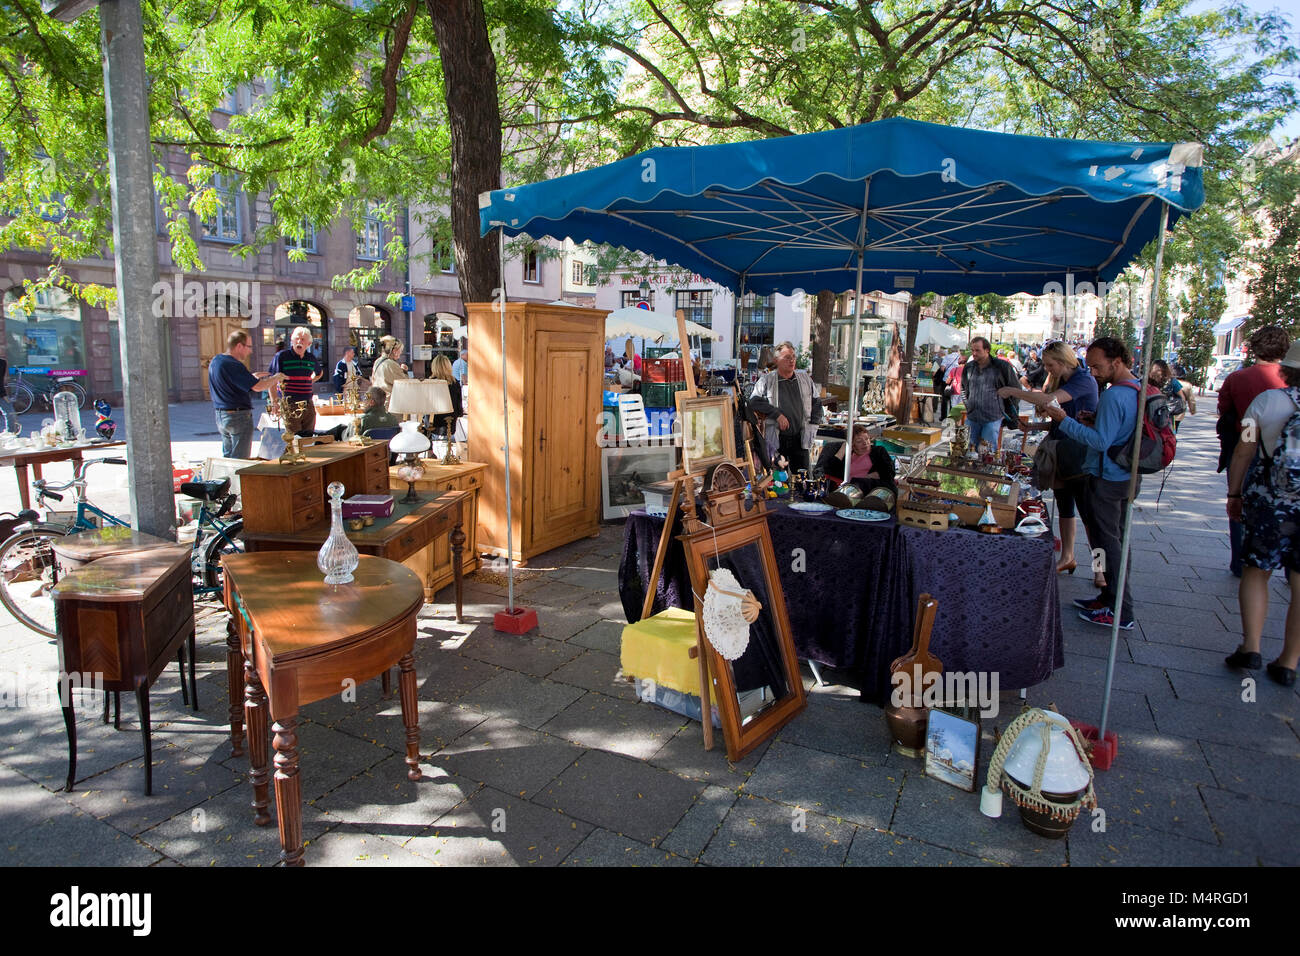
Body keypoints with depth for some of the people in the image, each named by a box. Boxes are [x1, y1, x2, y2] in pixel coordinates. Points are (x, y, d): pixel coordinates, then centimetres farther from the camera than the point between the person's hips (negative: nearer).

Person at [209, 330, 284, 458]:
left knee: (227, 456, 17)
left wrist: (252, 376, 17)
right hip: (238, 416, -9)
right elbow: (258, 387, -24)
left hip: (220, 415, 9)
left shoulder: (215, 361, 10)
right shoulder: (233, 365, -20)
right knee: (240, 461, -2)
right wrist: (275, 378, -8)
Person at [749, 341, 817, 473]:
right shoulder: (767, 380, -1)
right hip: (776, 439, -3)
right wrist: (777, 414, -19)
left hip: (799, 437, 3)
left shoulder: (805, 379, 10)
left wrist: (812, 427, 8)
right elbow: (754, 401, -13)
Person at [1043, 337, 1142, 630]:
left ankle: (1120, 613, 6)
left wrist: (1065, 421, -21)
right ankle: (1111, 597, 29)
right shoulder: (1140, 391, 9)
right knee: (1115, 541, 18)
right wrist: (1094, 420, 7)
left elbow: (1101, 441, -25)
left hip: (1106, 481, -10)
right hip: (1127, 477, 10)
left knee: (1107, 544, -1)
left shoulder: (1114, 396, -22)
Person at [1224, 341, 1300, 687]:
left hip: (1269, 504, -2)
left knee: (1255, 571, 13)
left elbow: (1243, 452, -5)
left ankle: (1250, 646, 6)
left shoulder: (1268, 400, -5)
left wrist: (1234, 494, 5)